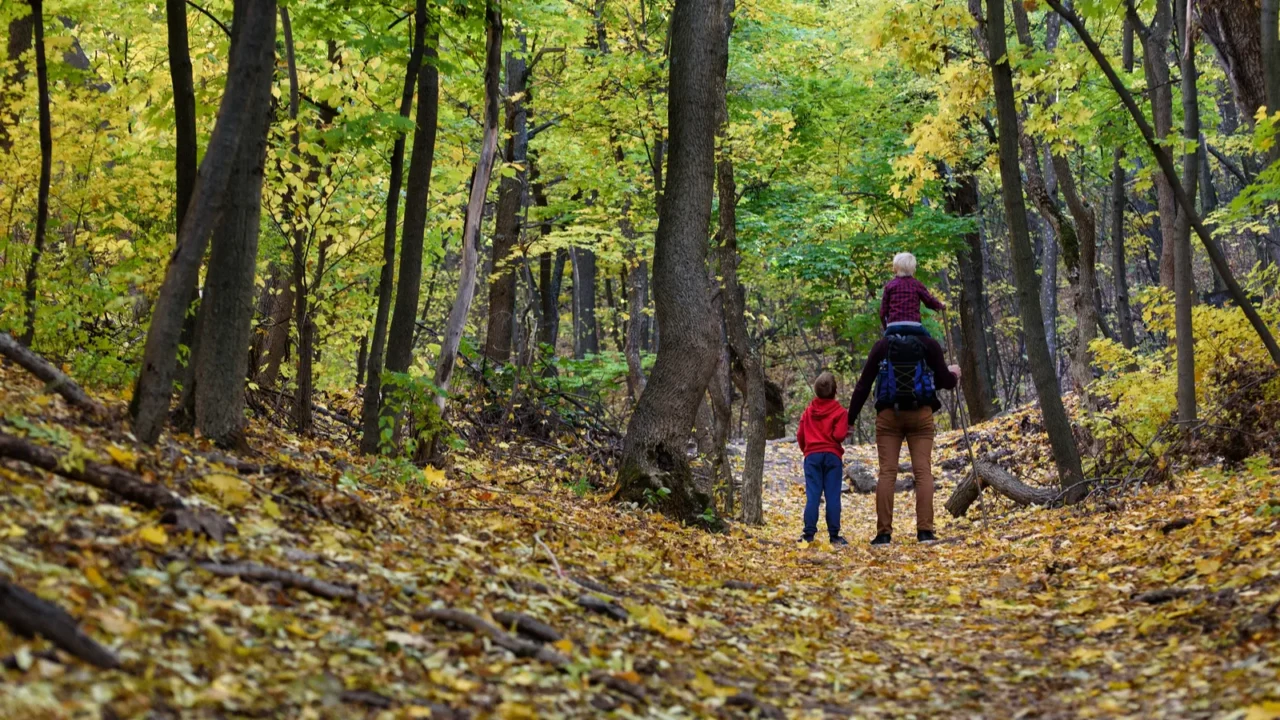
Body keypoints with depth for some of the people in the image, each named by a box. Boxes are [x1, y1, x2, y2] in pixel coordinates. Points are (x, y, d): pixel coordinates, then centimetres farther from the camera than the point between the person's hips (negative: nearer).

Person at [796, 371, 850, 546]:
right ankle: (834, 535, -3)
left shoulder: (808, 411, 9)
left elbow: (800, 435, 8)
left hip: (812, 456, 2)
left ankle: (809, 533, -6)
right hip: (832, 455, -2)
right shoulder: (840, 411, -3)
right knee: (832, 496, -1)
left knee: (812, 496, 0)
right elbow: (839, 435, -13)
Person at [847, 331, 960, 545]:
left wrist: (850, 420, 8)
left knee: (887, 473, -1)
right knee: (923, 471, -1)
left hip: (888, 415, 0)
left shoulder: (882, 345, 3)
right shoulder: (928, 344, 1)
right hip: (921, 414, 0)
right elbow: (945, 381, 3)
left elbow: (863, 385, 2)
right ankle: (925, 531, -10)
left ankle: (884, 533, -7)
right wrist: (954, 375, 27)